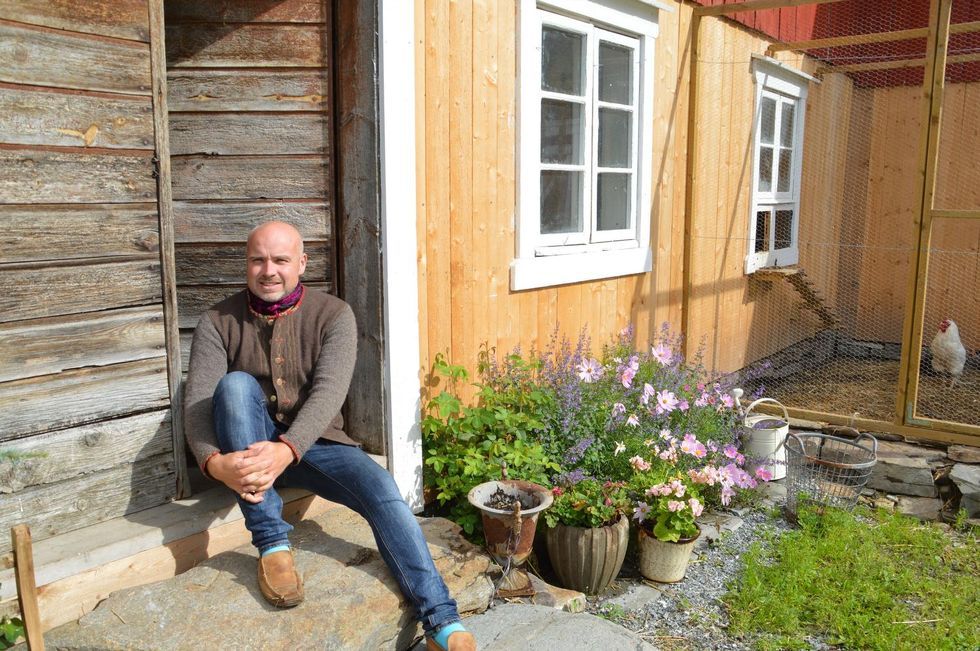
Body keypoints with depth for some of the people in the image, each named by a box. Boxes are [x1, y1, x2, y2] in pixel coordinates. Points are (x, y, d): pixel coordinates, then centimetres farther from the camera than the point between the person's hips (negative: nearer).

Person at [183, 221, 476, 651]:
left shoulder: (333, 315, -6)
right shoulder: (219, 323, -3)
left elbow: (329, 391, -21)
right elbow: (198, 402, -15)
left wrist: (286, 450, -39)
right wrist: (215, 461, -36)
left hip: (313, 443, 0)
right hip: (248, 451, 1)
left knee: (381, 489, -26)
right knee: (235, 384, -29)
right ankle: (271, 543, -28)